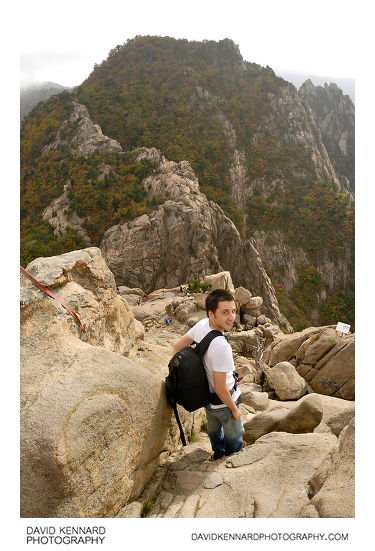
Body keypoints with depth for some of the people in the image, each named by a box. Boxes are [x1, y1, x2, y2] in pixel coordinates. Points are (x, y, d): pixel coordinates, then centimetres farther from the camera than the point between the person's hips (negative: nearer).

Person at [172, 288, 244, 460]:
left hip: (206, 396, 7)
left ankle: (218, 453, 61)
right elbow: (220, 389, -31)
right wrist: (234, 409, -14)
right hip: (222, 401, -7)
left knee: (214, 429, 34)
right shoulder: (221, 347, -40)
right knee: (234, 438, 24)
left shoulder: (202, 325, -17)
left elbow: (177, 347, -3)